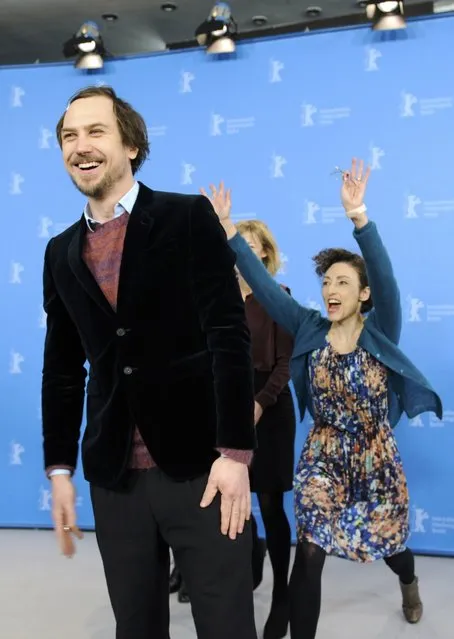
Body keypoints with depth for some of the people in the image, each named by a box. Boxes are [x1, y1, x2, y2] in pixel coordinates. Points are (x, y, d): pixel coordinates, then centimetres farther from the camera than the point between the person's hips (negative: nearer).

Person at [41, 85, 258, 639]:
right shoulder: (61, 253, 11)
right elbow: (62, 367, 14)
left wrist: (235, 452, -15)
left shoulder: (188, 218, -4)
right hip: (114, 476, 4)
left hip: (199, 465, -4)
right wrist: (59, 468, 9)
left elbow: (229, 335, -10)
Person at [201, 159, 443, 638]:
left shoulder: (380, 332, -12)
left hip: (377, 459, 0)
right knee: (309, 553, -11)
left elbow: (385, 277, -29)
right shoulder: (310, 329, -5)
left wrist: (358, 216, -44)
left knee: (387, 542, 20)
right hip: (322, 458, 1)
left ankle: (408, 583, 56)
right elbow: (263, 285, -10)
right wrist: (227, 229, -19)